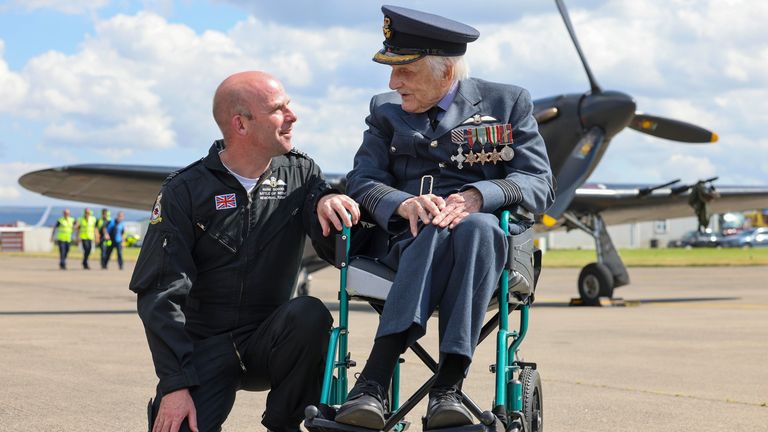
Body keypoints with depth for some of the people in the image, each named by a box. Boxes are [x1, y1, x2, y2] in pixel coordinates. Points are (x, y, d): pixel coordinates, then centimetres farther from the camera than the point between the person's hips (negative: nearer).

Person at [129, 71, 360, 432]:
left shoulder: (300, 173, 3)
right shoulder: (185, 192, -5)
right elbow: (160, 294, -8)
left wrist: (327, 201, -30)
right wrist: (176, 385, -17)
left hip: (270, 344, 2)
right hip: (205, 348, -2)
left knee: (310, 315, -29)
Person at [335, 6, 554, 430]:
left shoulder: (508, 103, 11)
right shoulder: (385, 110, 17)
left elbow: (539, 185, 1)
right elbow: (360, 180, 5)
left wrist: (475, 197, -19)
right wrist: (403, 203, -18)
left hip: (483, 235, 0)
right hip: (402, 239, 0)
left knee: (473, 228, -38)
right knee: (437, 233, -37)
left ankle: (447, 388, -43)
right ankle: (372, 391, -47)